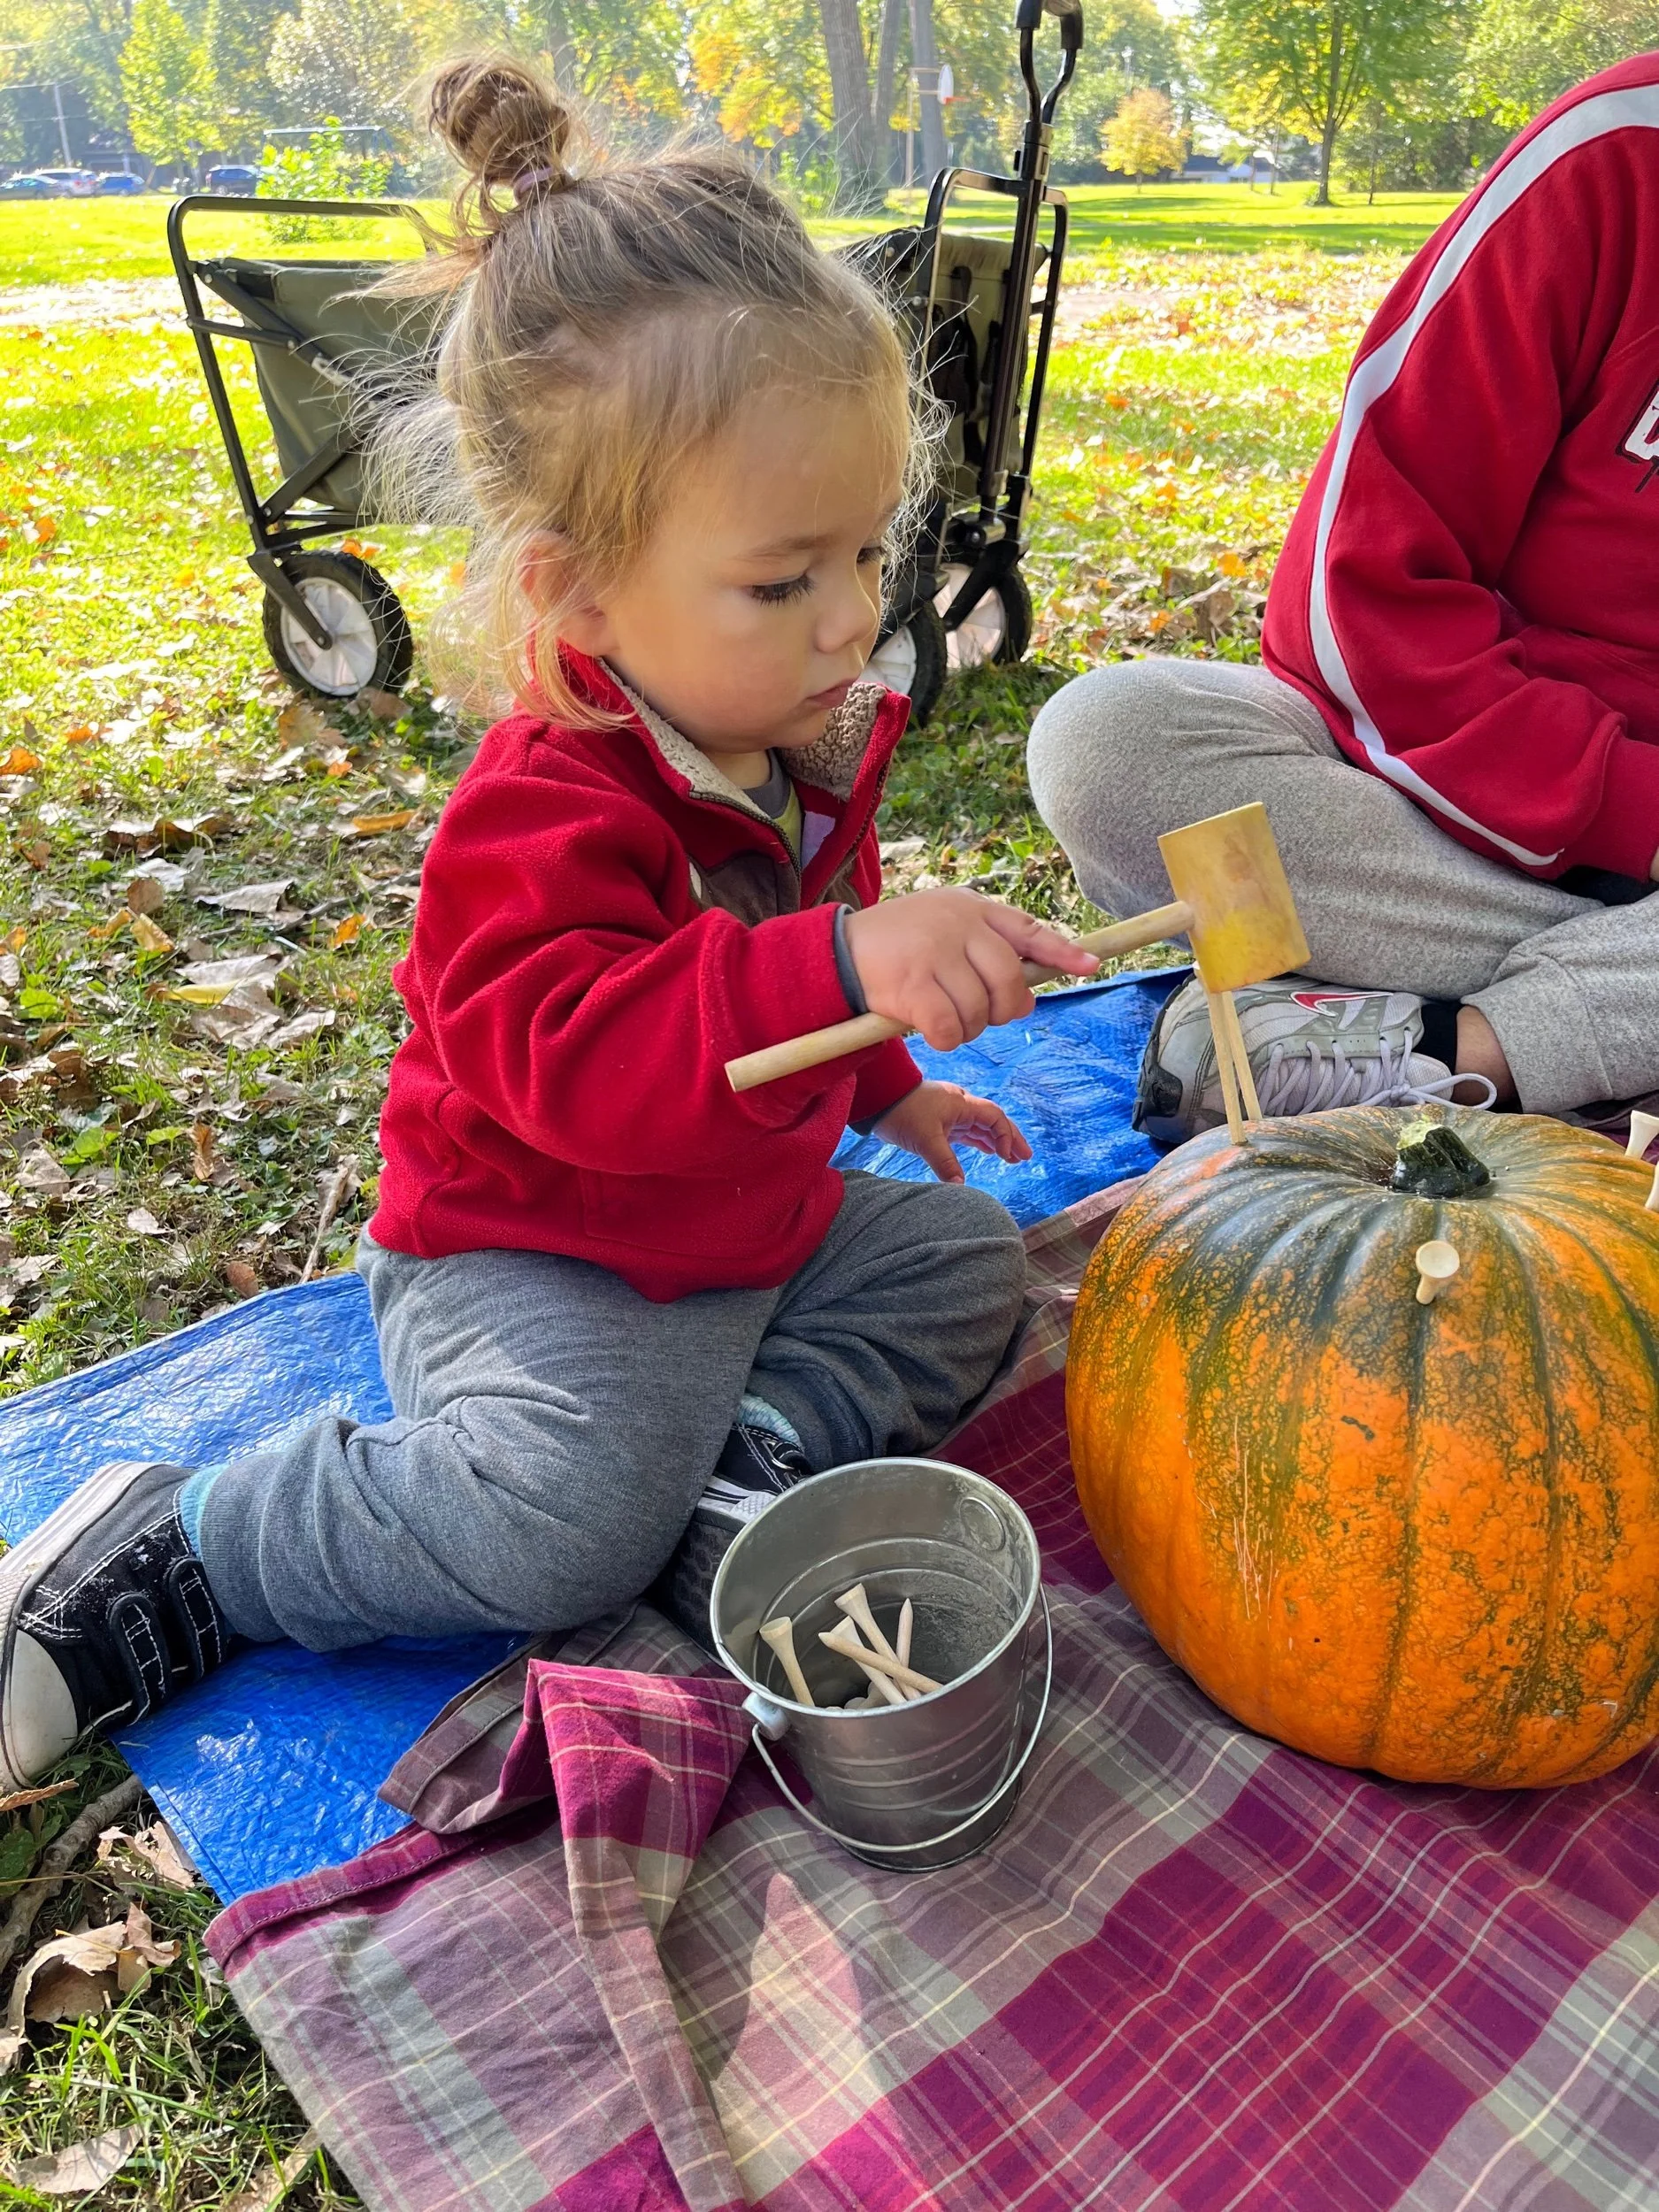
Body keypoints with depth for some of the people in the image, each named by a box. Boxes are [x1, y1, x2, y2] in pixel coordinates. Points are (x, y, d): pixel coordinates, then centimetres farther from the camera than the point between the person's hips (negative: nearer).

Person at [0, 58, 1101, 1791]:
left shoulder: (796, 737, 2)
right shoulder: (549, 812, -26)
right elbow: (582, 1058, -42)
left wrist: (886, 1089, 23)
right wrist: (845, 966, -52)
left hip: (756, 1210, 9)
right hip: (540, 1253, -8)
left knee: (970, 1258, 5)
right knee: (569, 1510, -29)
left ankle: (746, 1458, -11)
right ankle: (158, 1557, -7)